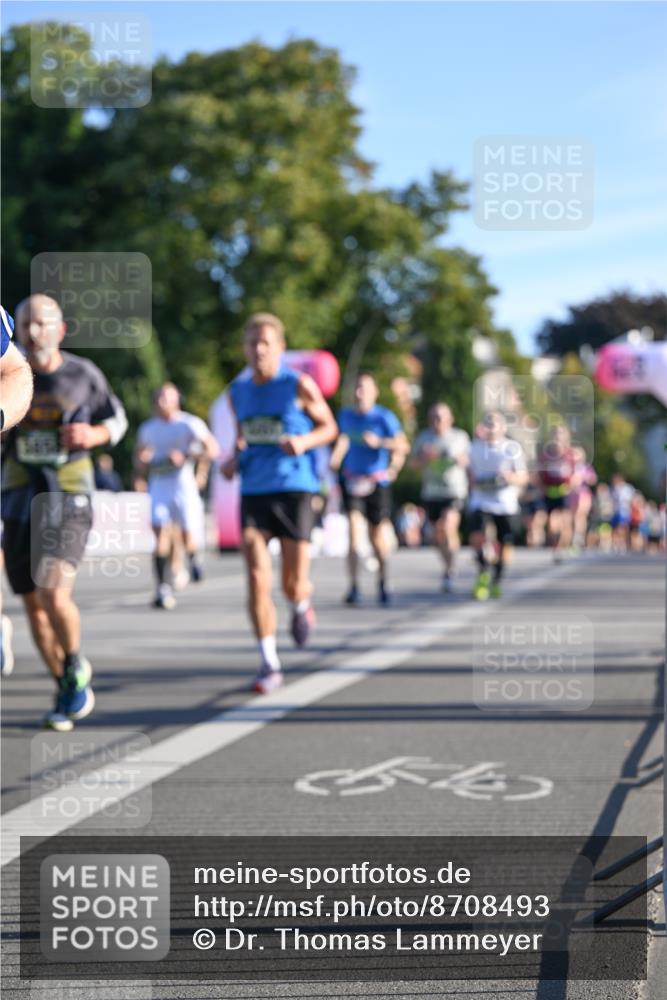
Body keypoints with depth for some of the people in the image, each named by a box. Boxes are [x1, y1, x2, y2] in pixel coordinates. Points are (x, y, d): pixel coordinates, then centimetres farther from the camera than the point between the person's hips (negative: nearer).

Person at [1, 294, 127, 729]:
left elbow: (116, 418, 12)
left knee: (54, 596, -20)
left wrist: (94, 435, -9)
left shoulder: (83, 374, -3)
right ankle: (66, 693, 26)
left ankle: (77, 668, 9)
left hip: (69, 500, -3)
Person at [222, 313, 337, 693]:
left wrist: (304, 442, -14)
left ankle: (302, 606, 39)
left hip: (295, 489, -3)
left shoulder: (299, 386, -3)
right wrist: (234, 459, 4)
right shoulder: (238, 390, 9)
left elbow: (329, 427, 6)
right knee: (257, 580, -10)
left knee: (293, 585, 0)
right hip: (253, 491, 3)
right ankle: (270, 665, -3)